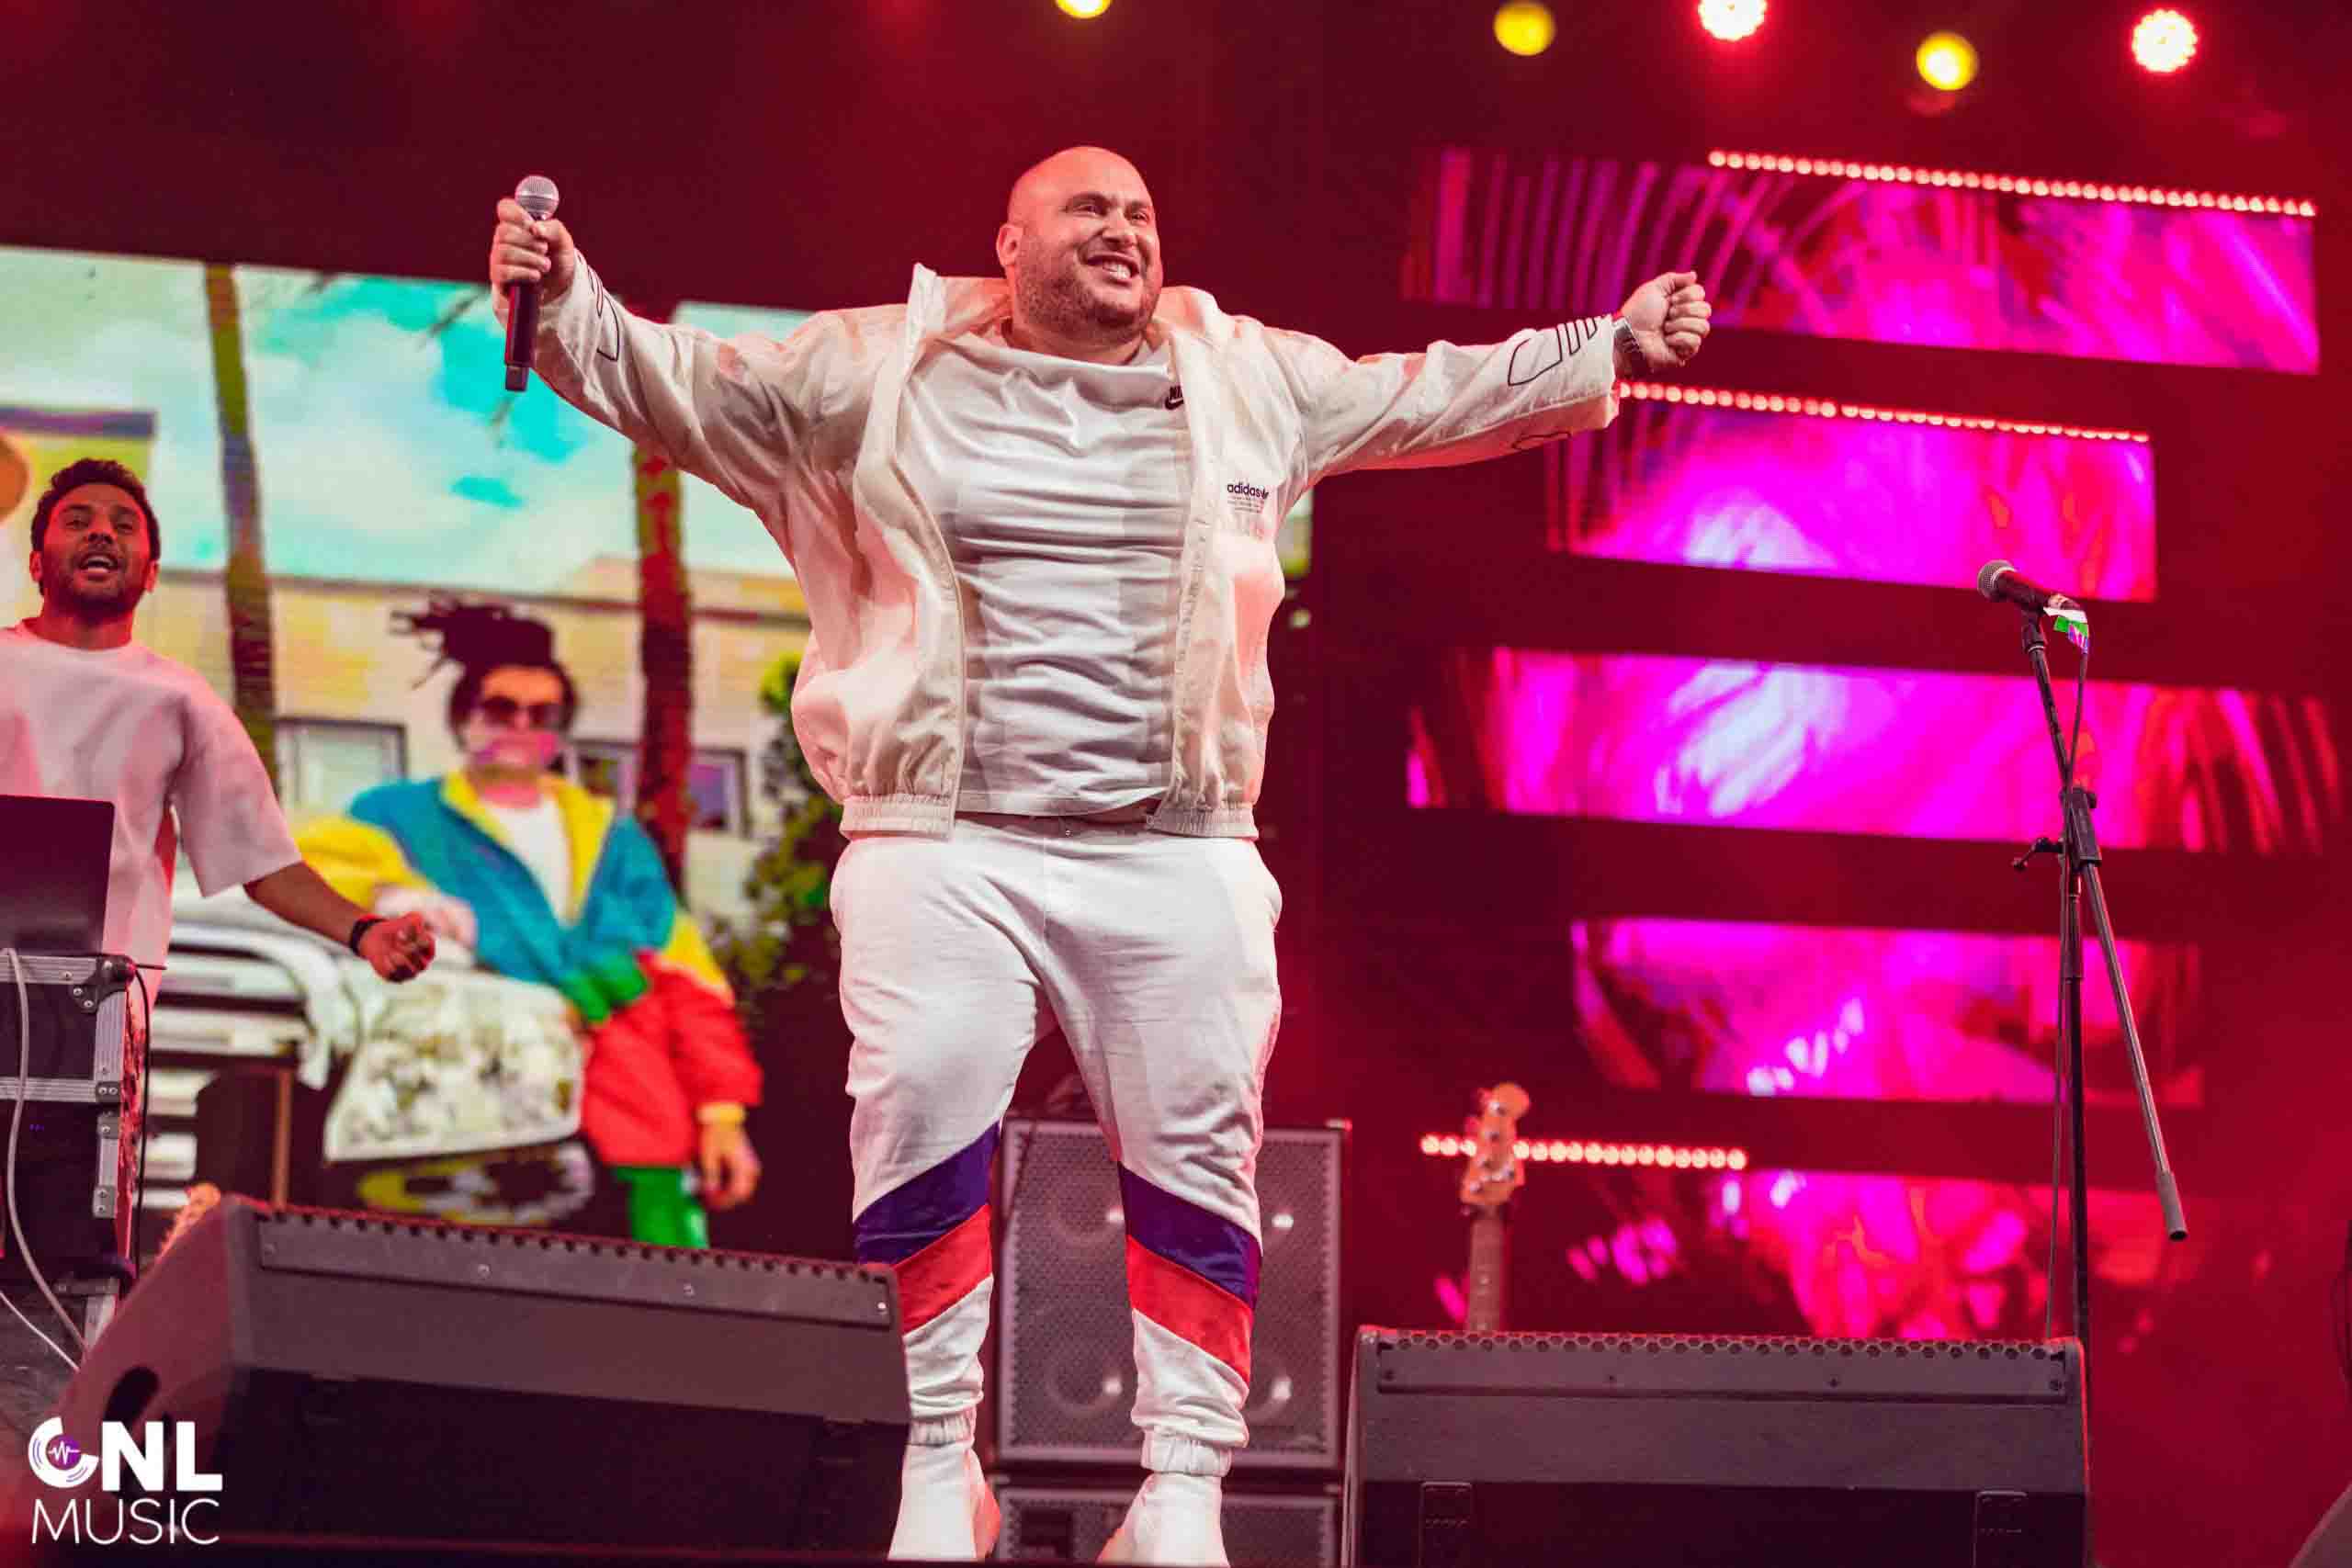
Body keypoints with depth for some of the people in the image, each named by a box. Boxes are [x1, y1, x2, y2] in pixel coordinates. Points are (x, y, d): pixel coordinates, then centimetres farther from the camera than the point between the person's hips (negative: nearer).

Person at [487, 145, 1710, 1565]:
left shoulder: (1252, 381, 15)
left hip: (1175, 858, 2)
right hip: (945, 846, -2)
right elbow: (685, 385, 9)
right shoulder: (881, 372, 9)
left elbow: (1441, 396, 22)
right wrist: (569, 304, -6)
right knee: (920, 1128, -13)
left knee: (1197, 1157, -1)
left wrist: (1610, 350, 18)